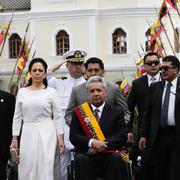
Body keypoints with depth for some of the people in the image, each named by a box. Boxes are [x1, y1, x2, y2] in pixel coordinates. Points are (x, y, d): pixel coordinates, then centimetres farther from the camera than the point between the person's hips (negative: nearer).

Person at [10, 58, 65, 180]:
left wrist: (61, 138, -3)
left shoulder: (51, 92, 2)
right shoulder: (22, 92, 7)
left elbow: (58, 117, 2)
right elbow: (17, 117, 9)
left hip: (46, 133, -2)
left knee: (45, 168, -6)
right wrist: (14, 139, 4)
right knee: (27, 169, 1)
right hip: (28, 134, 2)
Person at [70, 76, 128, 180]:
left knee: (117, 158, -32)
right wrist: (91, 143, -16)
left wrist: (103, 145, -15)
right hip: (88, 153, 0)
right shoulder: (79, 112, 13)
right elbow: (73, 136, 2)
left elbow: (122, 136, 0)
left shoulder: (117, 111, 12)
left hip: (110, 153, 0)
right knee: (81, 159, -32)